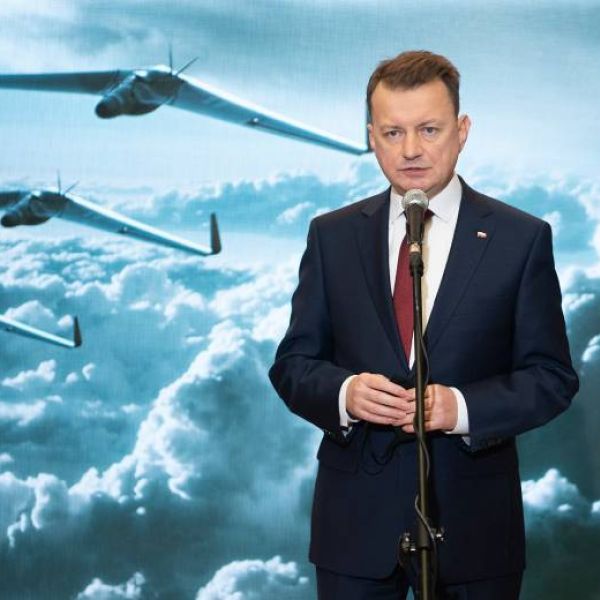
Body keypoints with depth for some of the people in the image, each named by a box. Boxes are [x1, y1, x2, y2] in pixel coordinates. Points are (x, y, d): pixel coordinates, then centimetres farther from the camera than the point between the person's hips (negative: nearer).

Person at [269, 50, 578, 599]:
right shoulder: (332, 235, 4)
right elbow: (292, 364, 5)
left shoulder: (521, 238, -2)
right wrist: (344, 393, -16)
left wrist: (463, 408, -19)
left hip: (472, 520, -1)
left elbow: (552, 376, -2)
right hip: (355, 518, 1)